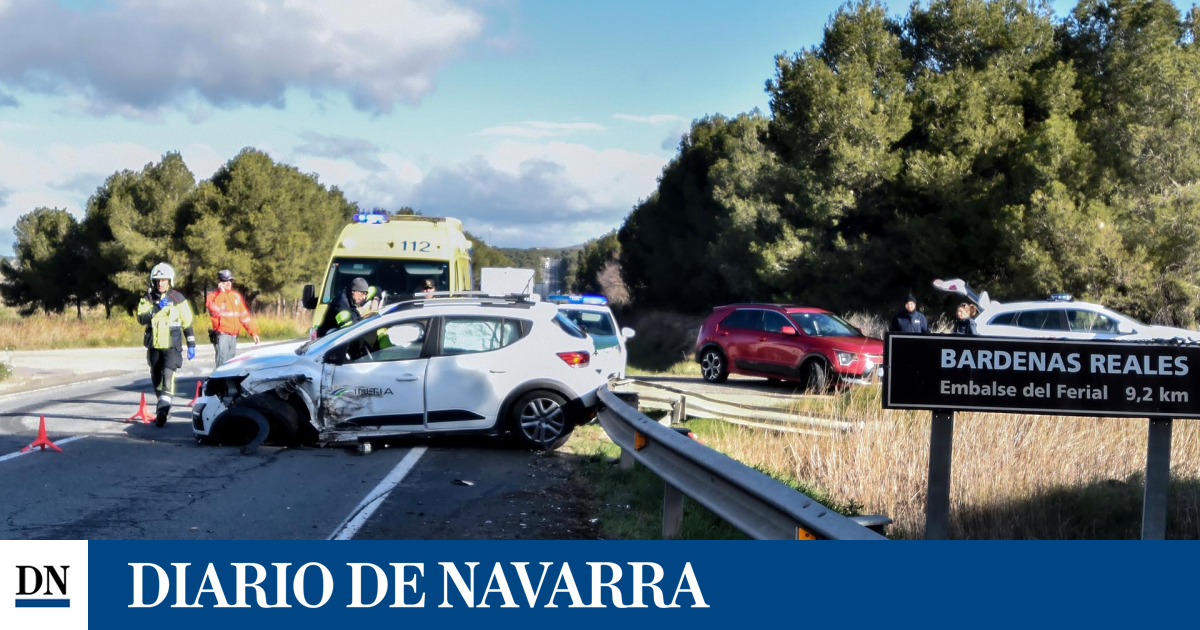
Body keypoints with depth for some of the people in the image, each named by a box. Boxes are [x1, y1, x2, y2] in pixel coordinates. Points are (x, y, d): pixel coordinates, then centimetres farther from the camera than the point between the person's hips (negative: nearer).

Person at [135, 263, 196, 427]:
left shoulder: (177, 298, -1)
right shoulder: (147, 299, 5)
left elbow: (187, 323, 4)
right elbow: (141, 318, -10)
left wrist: (191, 345, 3)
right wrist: (156, 309, -24)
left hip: (172, 345, -4)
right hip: (154, 345, 4)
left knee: (168, 373, -21)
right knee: (156, 378, 12)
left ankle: (163, 407, -24)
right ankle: (163, 407, 28)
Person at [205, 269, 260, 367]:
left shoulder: (236, 296, 15)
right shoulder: (213, 296, -2)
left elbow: (244, 315, 18)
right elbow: (215, 311, -22)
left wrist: (253, 332, 12)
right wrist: (221, 293, -16)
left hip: (234, 336, 6)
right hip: (222, 335, -6)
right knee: (223, 362, -17)